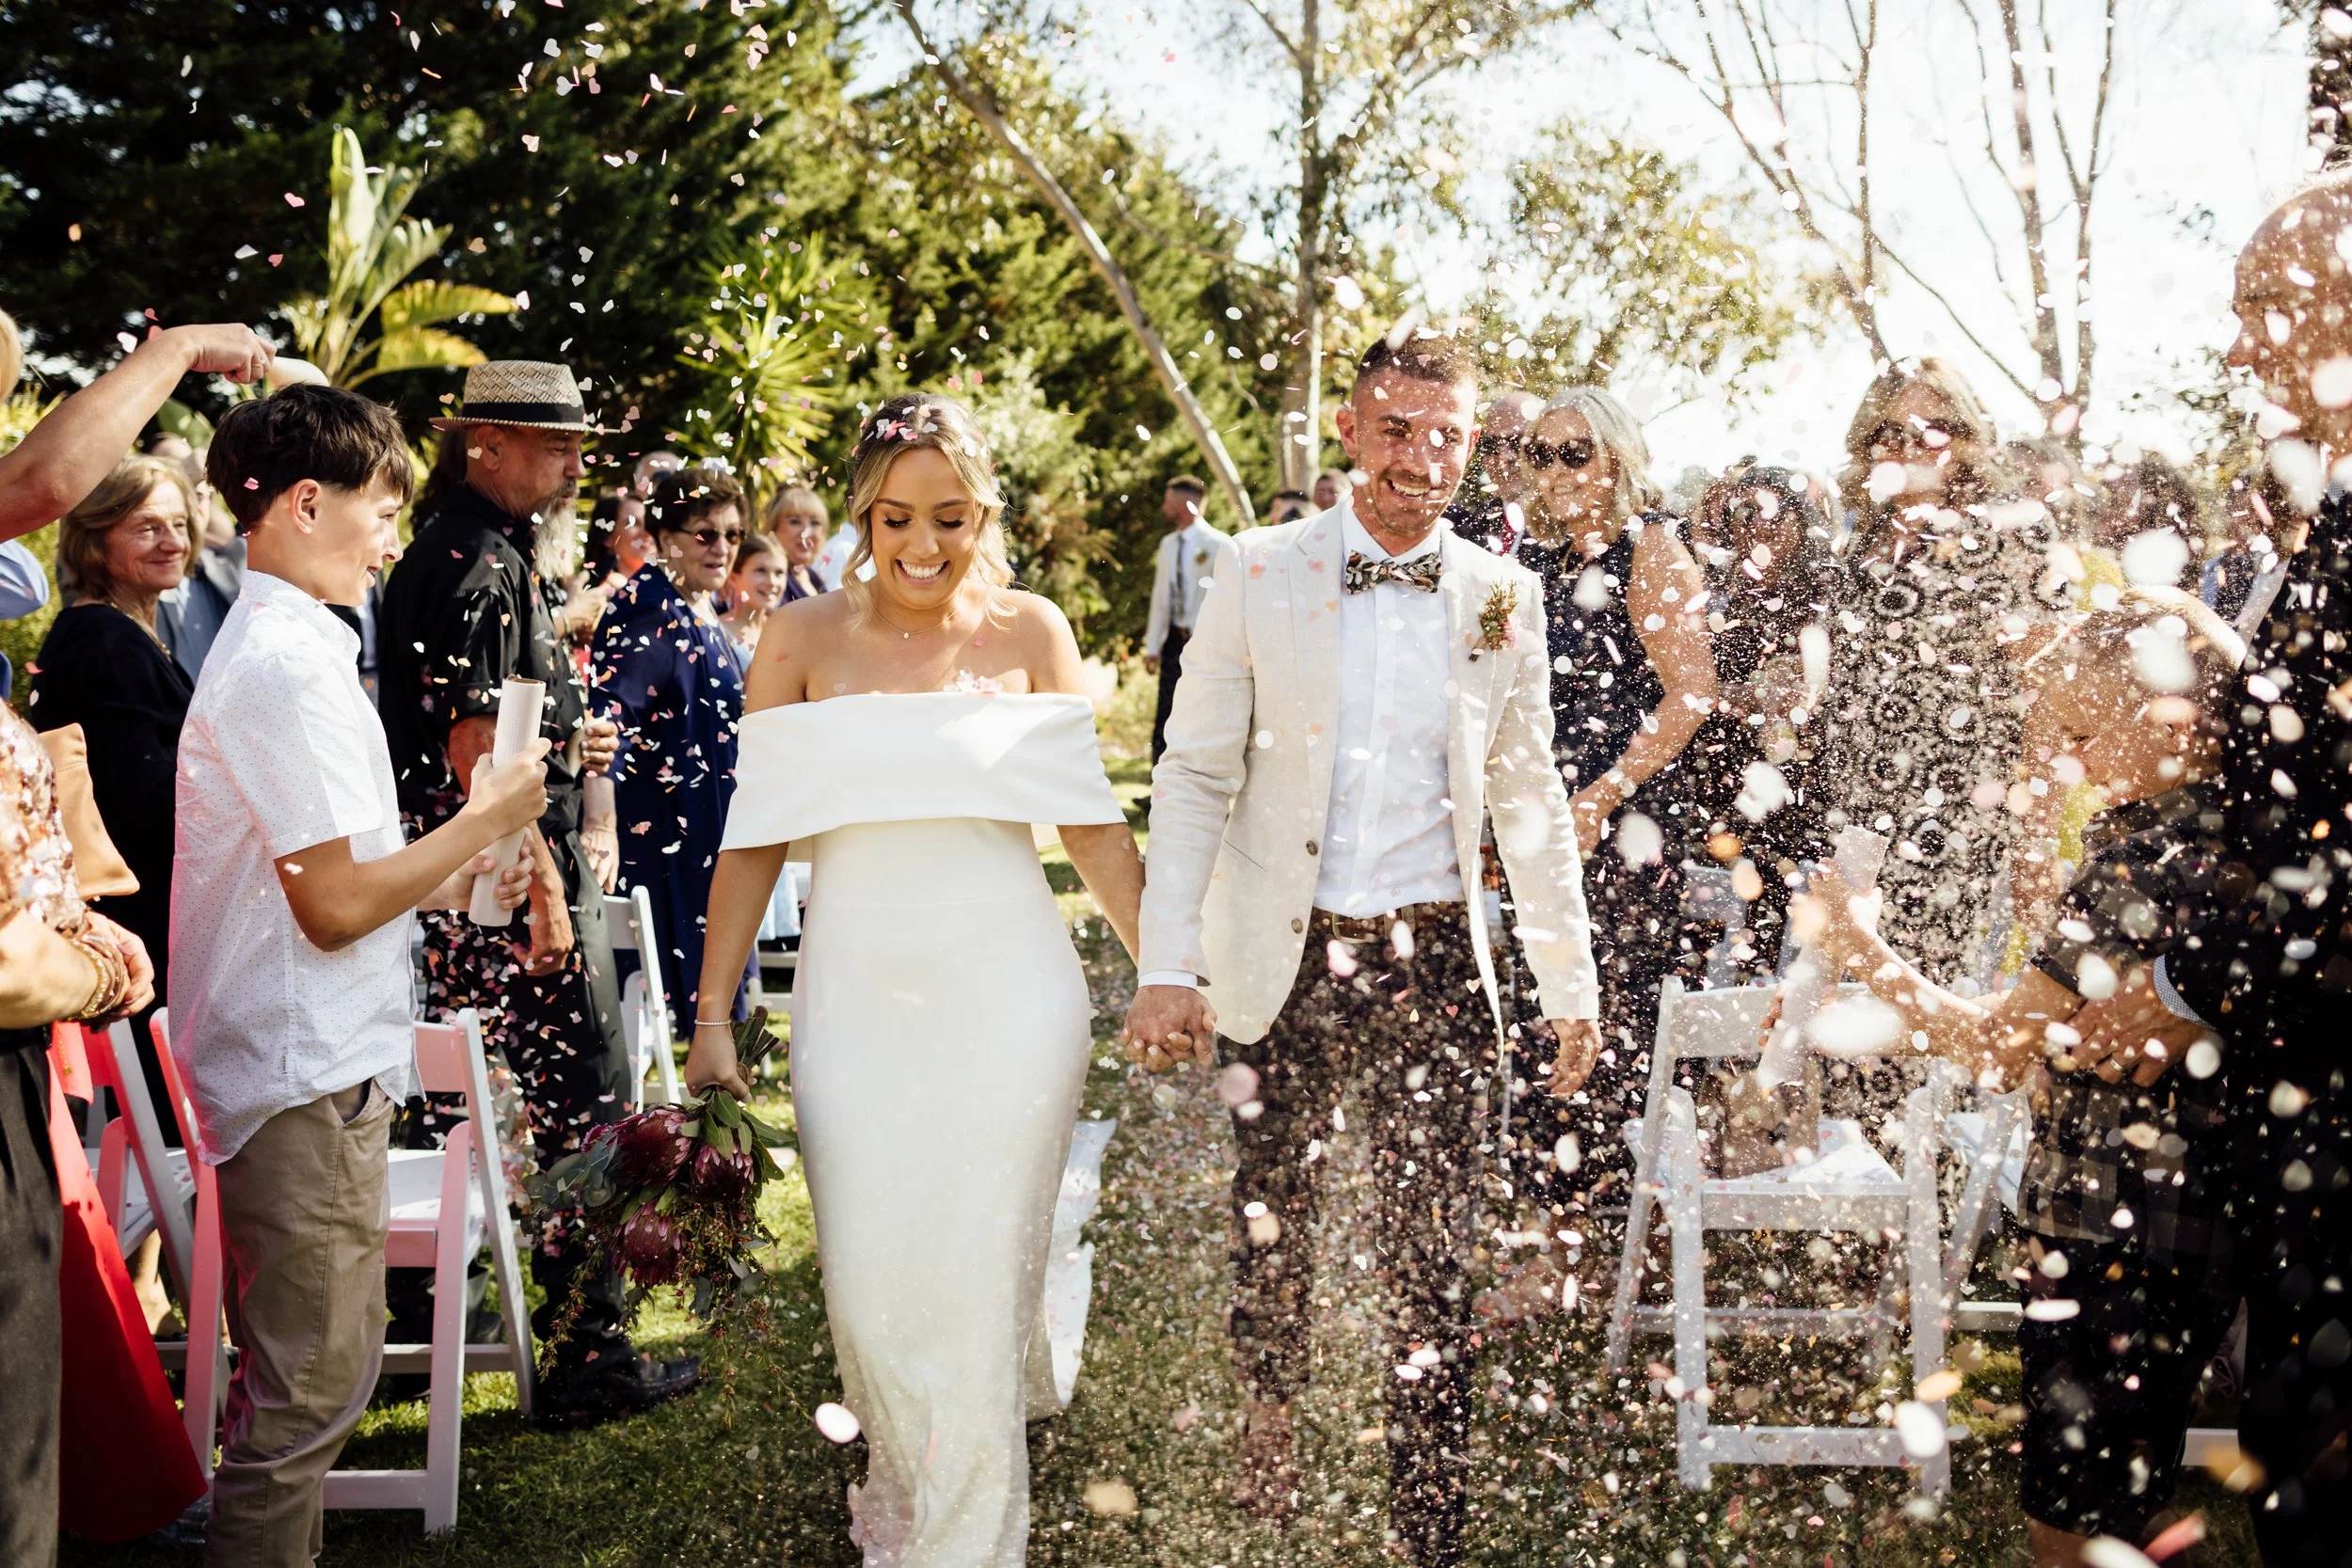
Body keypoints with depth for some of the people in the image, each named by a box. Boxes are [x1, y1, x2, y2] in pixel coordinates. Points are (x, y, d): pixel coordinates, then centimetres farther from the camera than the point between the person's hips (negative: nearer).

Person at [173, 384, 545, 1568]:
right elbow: (334, 907, -21)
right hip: (309, 1080, -10)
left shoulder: (267, 645, 14)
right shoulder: (293, 664, -19)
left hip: (307, 1065, 10)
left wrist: (449, 881, 14)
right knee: (311, 1384, -1)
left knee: (302, 1378, 19)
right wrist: (486, 818, -10)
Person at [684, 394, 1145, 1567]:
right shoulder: (804, 638, 2)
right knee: (867, 1287, 4)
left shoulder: (1029, 631, 2)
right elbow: (755, 835, 3)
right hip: (857, 994, 1)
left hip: (1006, 993, -1)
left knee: (979, 1290, 2)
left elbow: (1093, 824, 3)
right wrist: (711, 1018, 1)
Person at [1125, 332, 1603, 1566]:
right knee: (1270, 1240, 13)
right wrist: (1168, 965, -9)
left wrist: (1570, 980, 9)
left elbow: (1529, 800, 10)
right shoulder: (1257, 573, -2)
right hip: (1284, 961, 0)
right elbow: (1195, 774, -2)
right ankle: (1263, 1467, 33)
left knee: (1428, 1269, 1)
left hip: (1432, 963, 1)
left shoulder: (1502, 596, 4)